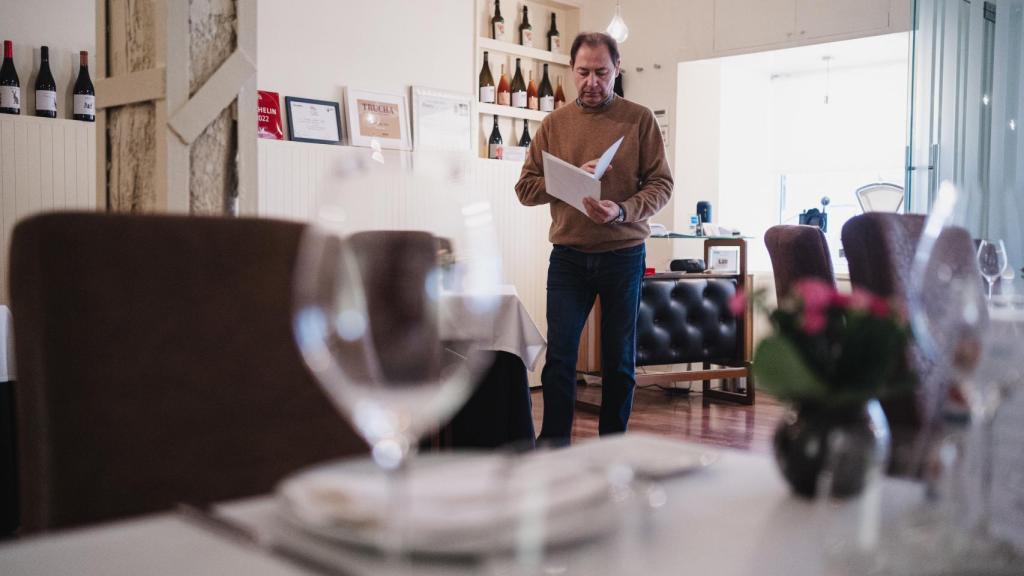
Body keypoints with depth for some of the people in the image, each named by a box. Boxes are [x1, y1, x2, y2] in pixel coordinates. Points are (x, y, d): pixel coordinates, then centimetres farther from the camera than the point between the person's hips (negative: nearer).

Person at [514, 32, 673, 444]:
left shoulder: (639, 120, 0)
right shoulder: (554, 124, 5)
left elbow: (661, 184, -4)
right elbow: (525, 188, 2)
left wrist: (622, 211, -22)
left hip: (623, 255, -1)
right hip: (568, 256, 1)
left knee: (619, 360, 10)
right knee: (560, 356, 1)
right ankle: (554, 444, 11)